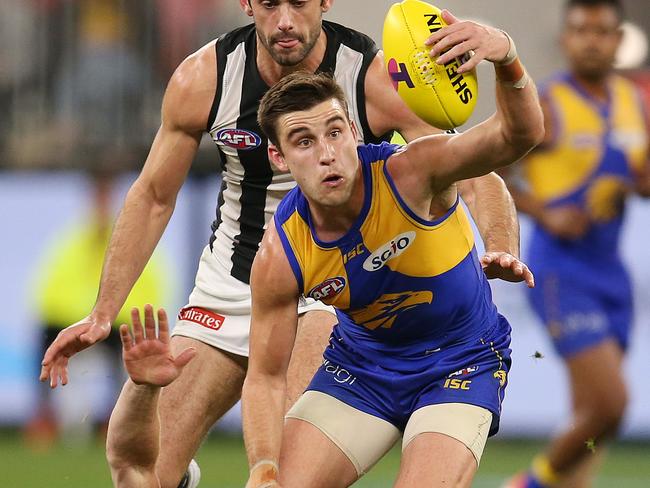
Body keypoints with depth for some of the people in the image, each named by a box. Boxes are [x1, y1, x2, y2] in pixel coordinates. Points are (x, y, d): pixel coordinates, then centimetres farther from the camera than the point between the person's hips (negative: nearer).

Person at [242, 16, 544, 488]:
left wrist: (506, 58, -63)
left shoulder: (408, 174, -28)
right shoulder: (280, 258, -20)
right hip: (360, 364, 3)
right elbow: (266, 377, -10)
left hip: (461, 361, -3)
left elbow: (518, 136, -42)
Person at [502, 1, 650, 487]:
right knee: (610, 403, -15)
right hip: (561, 272, -7)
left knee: (591, 414, 9)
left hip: (610, 271, 7)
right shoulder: (546, 106, -10)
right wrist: (545, 214, -18)